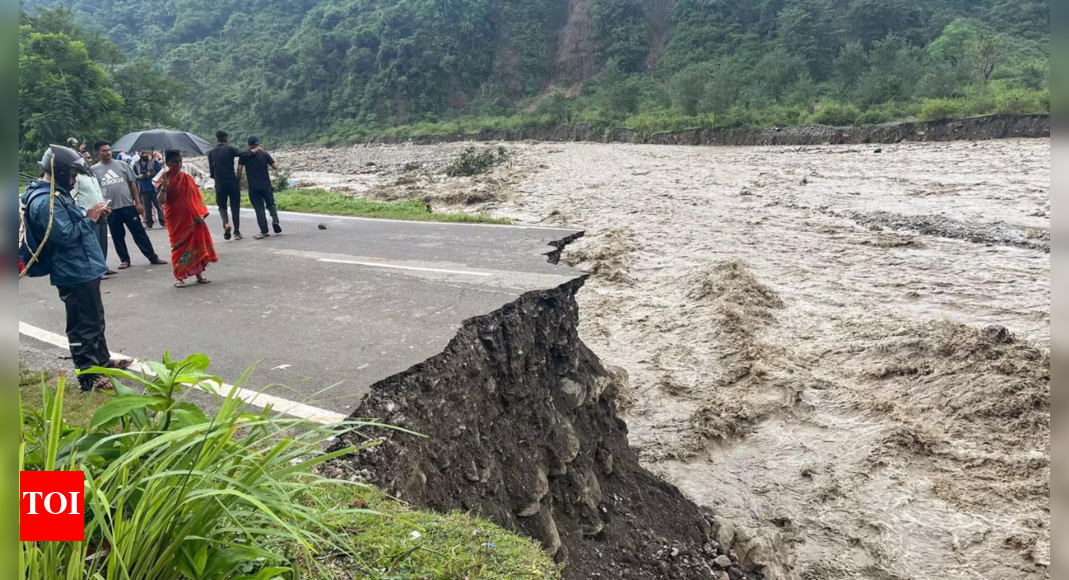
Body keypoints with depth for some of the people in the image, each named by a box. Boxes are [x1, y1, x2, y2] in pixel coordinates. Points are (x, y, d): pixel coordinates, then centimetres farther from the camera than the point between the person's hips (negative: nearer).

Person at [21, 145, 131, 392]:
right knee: (84, 325, -3)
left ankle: (102, 360, 36)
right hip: (74, 274, -11)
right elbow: (65, 235, -26)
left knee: (96, 319, 22)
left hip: (83, 269, 11)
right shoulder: (45, 201, -22)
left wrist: (89, 214, 4)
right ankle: (88, 376, 4)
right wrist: (89, 218, -15)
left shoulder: (54, 194, 12)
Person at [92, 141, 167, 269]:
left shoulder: (122, 165, 5)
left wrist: (138, 202, 1)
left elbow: (132, 184, 6)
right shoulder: (94, 170, 4)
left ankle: (153, 257, 6)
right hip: (110, 208, 0)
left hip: (128, 205, 0)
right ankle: (124, 260, 18)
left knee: (139, 232, 2)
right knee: (117, 236, 8)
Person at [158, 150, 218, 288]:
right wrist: (164, 186, -29)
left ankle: (199, 274, 16)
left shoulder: (187, 178, 6)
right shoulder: (165, 179, -5)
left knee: (197, 246, 6)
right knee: (179, 248, 0)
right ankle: (179, 278, 8)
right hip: (176, 220, -4)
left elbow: (196, 197, 10)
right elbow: (162, 200, -15)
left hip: (192, 218, 4)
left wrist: (200, 213, 4)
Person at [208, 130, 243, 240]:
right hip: (232, 182, -2)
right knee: (235, 207, 7)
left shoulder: (211, 153, 7)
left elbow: (211, 172, 7)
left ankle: (226, 224, -13)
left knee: (222, 206, 15)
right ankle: (236, 231, 5)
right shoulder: (230, 149, -2)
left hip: (219, 184, 2)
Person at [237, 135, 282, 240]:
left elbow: (239, 169, -4)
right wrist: (272, 161, 16)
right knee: (270, 204, 17)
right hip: (266, 185, 1)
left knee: (259, 208, 3)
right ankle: (275, 220, -10)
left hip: (253, 187, -1)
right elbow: (275, 167, -1)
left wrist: (239, 181, 8)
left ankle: (264, 231, -1)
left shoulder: (244, 155, 0)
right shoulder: (264, 154, 1)